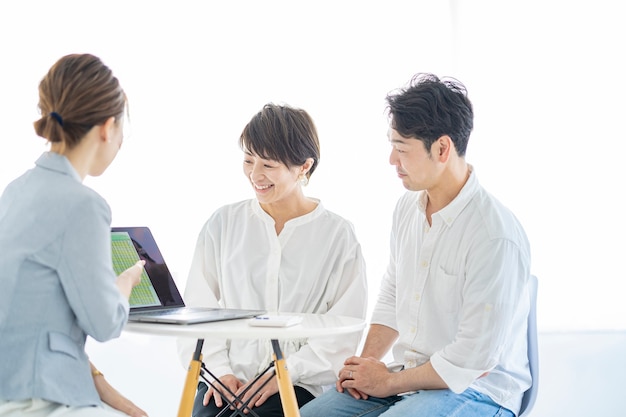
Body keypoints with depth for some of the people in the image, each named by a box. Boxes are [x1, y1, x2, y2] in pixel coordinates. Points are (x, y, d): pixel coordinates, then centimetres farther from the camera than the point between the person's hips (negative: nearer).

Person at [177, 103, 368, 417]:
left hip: (298, 383, -2)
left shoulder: (338, 235, 2)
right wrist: (220, 370, -6)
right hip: (227, 378, 2)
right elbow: (198, 309, 8)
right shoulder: (223, 224, 9)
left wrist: (284, 374, -12)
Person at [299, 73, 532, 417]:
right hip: (408, 377, 8)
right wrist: (366, 362, 1)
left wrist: (389, 382, -12)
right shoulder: (408, 207, 5)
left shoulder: (495, 237, -22)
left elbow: (474, 361, -21)